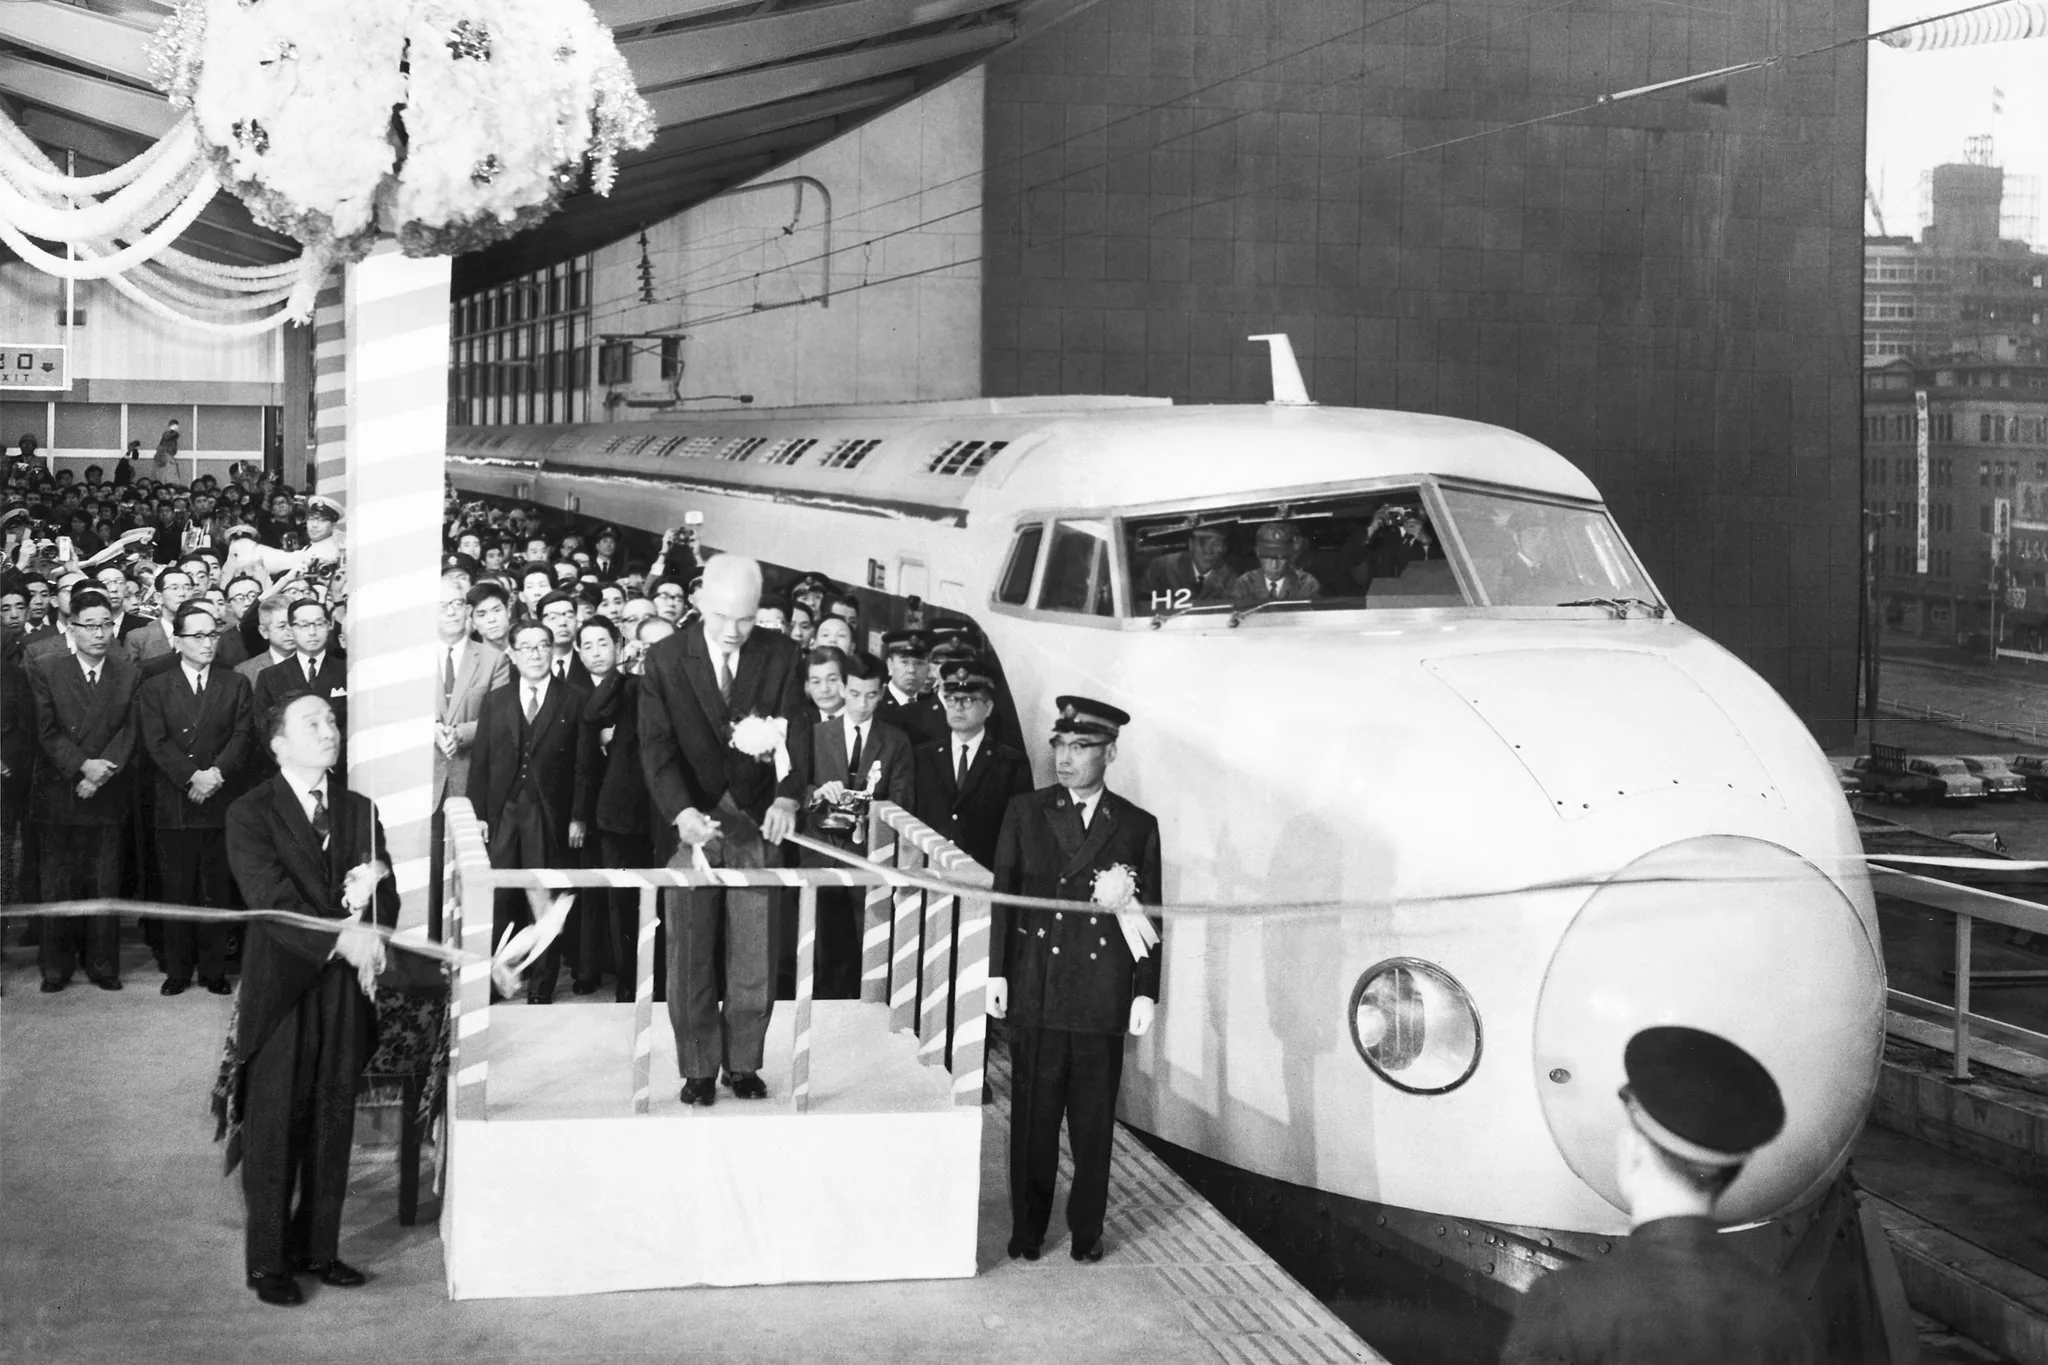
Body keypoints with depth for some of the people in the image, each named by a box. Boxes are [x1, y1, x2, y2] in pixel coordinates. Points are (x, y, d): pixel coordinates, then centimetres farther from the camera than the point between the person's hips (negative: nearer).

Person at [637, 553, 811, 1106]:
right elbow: (657, 744, -10)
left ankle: (744, 1063, 19)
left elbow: (794, 731, -6)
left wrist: (787, 796, -25)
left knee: (757, 954, 4)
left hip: (758, 821, 1)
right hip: (691, 820, -1)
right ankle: (698, 1069, 17)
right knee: (689, 952, 5)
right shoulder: (665, 659, -4)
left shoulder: (781, 655, -1)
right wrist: (680, 811, -26)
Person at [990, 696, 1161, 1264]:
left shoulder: (1138, 827, 5)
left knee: (1094, 1122, 6)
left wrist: (1146, 991, 1)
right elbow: (1002, 895, 6)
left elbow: (1149, 917, 6)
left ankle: (1087, 1229, 19)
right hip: (1035, 994, 0)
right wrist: (996, 972, -1)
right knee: (1032, 1117, 5)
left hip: (1103, 999, 0)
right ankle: (1027, 1227, 17)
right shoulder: (1025, 812, 6)